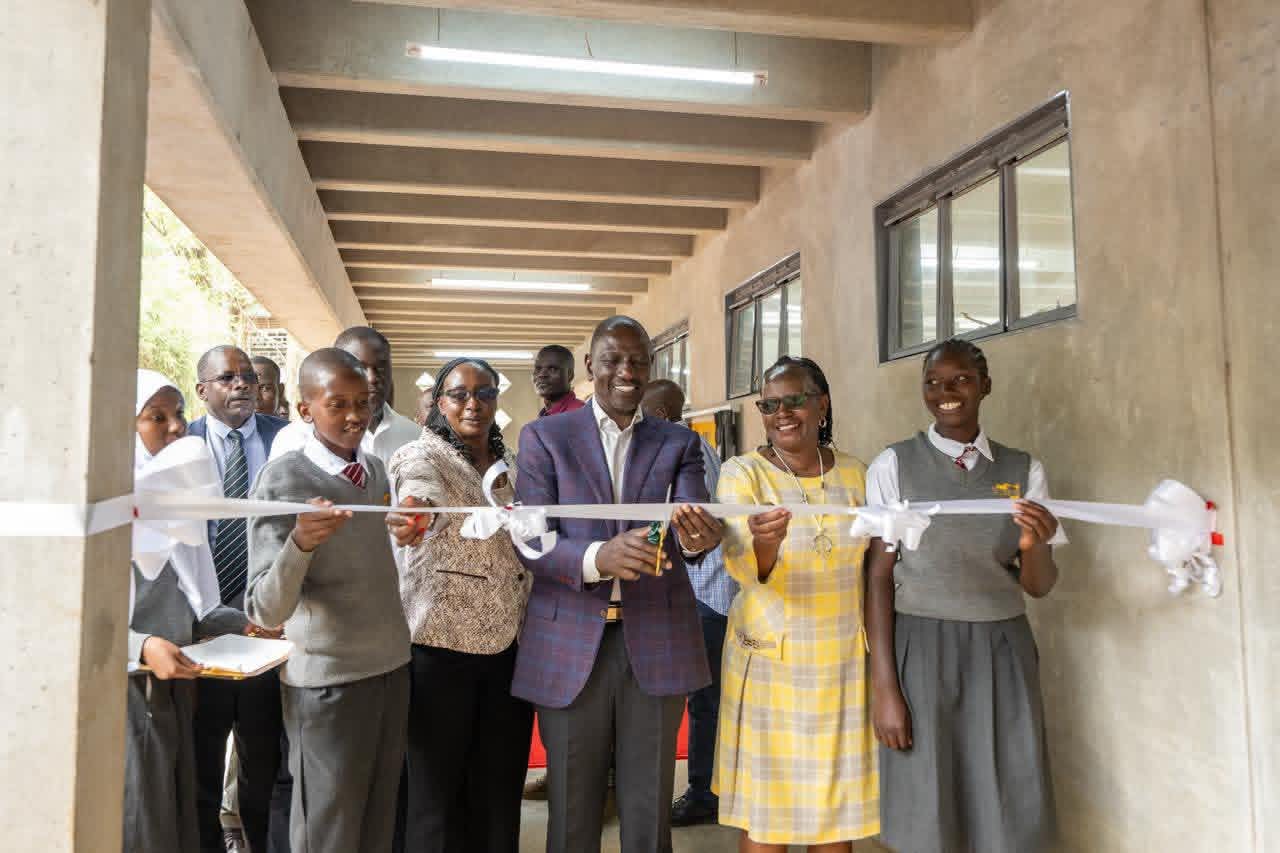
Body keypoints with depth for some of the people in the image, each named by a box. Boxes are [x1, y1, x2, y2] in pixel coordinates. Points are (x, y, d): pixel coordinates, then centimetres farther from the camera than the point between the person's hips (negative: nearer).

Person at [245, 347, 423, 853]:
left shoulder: (376, 469, 5)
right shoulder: (283, 479, -14)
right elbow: (268, 612, -22)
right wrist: (300, 542, -37)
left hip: (392, 666, 6)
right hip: (328, 680, -6)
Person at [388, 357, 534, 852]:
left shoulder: (513, 463, 11)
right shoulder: (421, 455, -8)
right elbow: (421, 490, -33)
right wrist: (415, 511, -54)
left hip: (510, 643, 6)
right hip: (441, 644, -5)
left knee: (500, 786, 15)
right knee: (437, 787, 8)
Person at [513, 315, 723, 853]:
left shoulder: (679, 444, 8)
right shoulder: (544, 437, 4)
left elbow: (690, 528, -7)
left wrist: (698, 538, -32)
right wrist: (597, 558, -26)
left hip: (656, 643, 1)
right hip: (570, 647, -1)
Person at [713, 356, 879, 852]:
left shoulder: (855, 474, 2)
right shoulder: (742, 473, -8)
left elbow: (873, 569, 10)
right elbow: (742, 566, -22)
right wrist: (764, 544, -44)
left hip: (843, 664, 3)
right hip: (769, 662, -2)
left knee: (837, 811, 13)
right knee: (764, 813, 7)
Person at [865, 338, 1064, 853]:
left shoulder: (1023, 470, 5)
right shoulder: (893, 466, -3)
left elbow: (1039, 587, 3)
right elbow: (878, 576, -4)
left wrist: (1035, 546, -21)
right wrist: (884, 686, -9)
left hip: (1002, 652, 2)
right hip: (922, 650, -2)